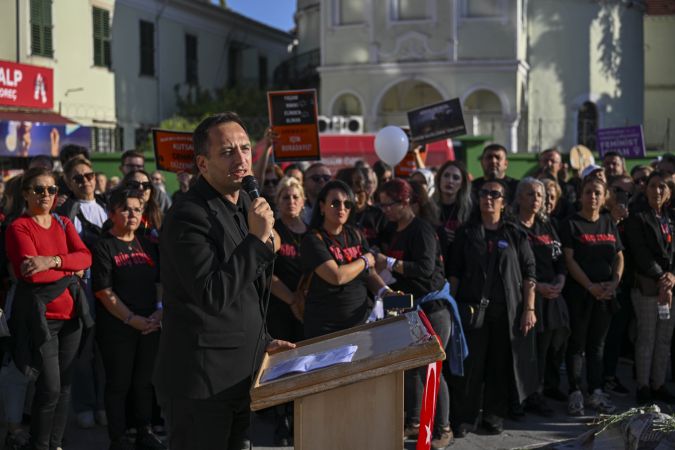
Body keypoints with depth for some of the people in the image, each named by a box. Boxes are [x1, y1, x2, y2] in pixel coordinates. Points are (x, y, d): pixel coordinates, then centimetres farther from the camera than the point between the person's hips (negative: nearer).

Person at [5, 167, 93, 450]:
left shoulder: (64, 224, 12)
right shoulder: (18, 228, -5)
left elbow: (86, 257, -4)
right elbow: (31, 273, -19)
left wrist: (53, 261, -19)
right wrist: (70, 270, -9)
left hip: (70, 313, 5)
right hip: (39, 315, -5)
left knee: (65, 385, 9)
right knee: (50, 388, -7)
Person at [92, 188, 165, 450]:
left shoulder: (148, 246, 11)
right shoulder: (103, 247, -6)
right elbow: (104, 292, -13)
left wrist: (161, 311, -5)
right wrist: (132, 319, -18)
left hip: (150, 326, 5)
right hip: (116, 328, -5)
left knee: (145, 381, 14)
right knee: (119, 383, 4)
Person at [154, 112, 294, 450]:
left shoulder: (247, 206, 11)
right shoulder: (188, 217, -17)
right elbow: (212, 297, -25)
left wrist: (262, 341, 16)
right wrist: (257, 239, -24)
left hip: (241, 376, 9)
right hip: (201, 382, -9)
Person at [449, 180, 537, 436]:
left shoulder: (516, 235, 6)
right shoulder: (466, 232, 8)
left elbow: (528, 273, 3)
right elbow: (454, 273, 7)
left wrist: (529, 308, -4)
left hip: (506, 311, 0)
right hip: (472, 308, 0)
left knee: (500, 366, 5)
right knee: (469, 365, 0)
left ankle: (494, 416, 19)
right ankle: (464, 417, 10)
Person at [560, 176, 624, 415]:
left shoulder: (609, 224, 12)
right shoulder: (570, 224, -3)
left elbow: (619, 257, 11)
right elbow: (569, 259, -10)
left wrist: (614, 282, -6)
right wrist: (591, 286, -16)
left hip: (605, 294, 5)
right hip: (579, 292, -5)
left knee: (597, 344, 10)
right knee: (577, 344, 1)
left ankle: (596, 393, 16)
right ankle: (575, 393, 7)